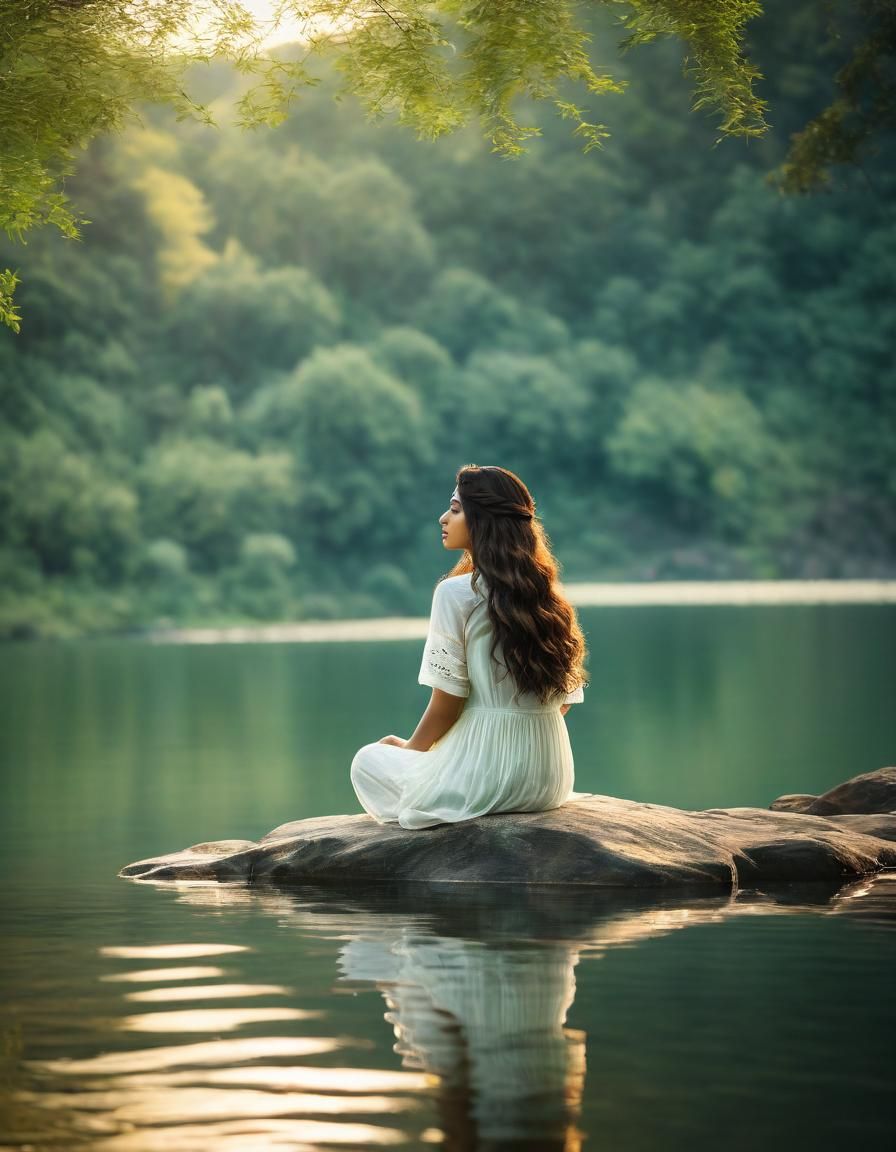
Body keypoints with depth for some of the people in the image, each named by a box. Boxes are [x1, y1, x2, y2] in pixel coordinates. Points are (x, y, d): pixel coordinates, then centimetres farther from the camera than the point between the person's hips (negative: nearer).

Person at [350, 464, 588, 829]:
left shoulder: (456, 593, -14)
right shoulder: (549, 597, 6)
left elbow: (446, 703, -13)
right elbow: (565, 699, 10)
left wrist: (410, 748, 5)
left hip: (485, 779, -7)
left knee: (368, 761, 21)